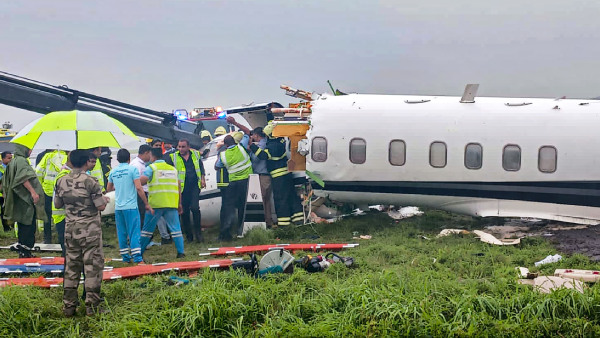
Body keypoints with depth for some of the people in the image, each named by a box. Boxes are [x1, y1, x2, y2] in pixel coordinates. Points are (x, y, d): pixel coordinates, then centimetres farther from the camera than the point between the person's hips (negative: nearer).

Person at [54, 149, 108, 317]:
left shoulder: (61, 181, 2)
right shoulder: (90, 181, -14)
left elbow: (57, 204, 12)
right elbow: (101, 206, -13)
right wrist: (105, 200, 7)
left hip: (70, 229, 5)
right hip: (90, 230, -5)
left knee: (71, 266, 12)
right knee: (93, 266, 2)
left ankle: (69, 306, 14)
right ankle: (92, 306, 3)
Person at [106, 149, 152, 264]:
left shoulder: (113, 172, 9)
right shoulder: (132, 169, -5)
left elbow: (108, 188, 22)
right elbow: (139, 188, -11)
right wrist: (146, 204, -5)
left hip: (118, 207, 5)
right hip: (131, 206, -5)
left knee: (121, 234, 10)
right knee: (134, 233, -4)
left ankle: (126, 258, 13)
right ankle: (137, 259, -10)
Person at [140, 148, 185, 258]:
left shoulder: (151, 168, 2)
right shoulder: (173, 168, 16)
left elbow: (142, 181, -14)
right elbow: (178, 187, 15)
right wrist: (179, 204, 20)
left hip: (155, 204, -3)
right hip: (171, 204, 3)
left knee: (147, 229, 6)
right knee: (175, 228, 6)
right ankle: (180, 252, 0)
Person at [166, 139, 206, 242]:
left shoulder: (196, 155, 9)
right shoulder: (173, 157, 1)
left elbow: (201, 167, 20)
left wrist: (202, 179, 11)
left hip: (194, 186, 0)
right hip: (181, 188, 0)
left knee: (195, 207, -14)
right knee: (184, 212, 4)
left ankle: (198, 231, 2)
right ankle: (188, 235, 16)